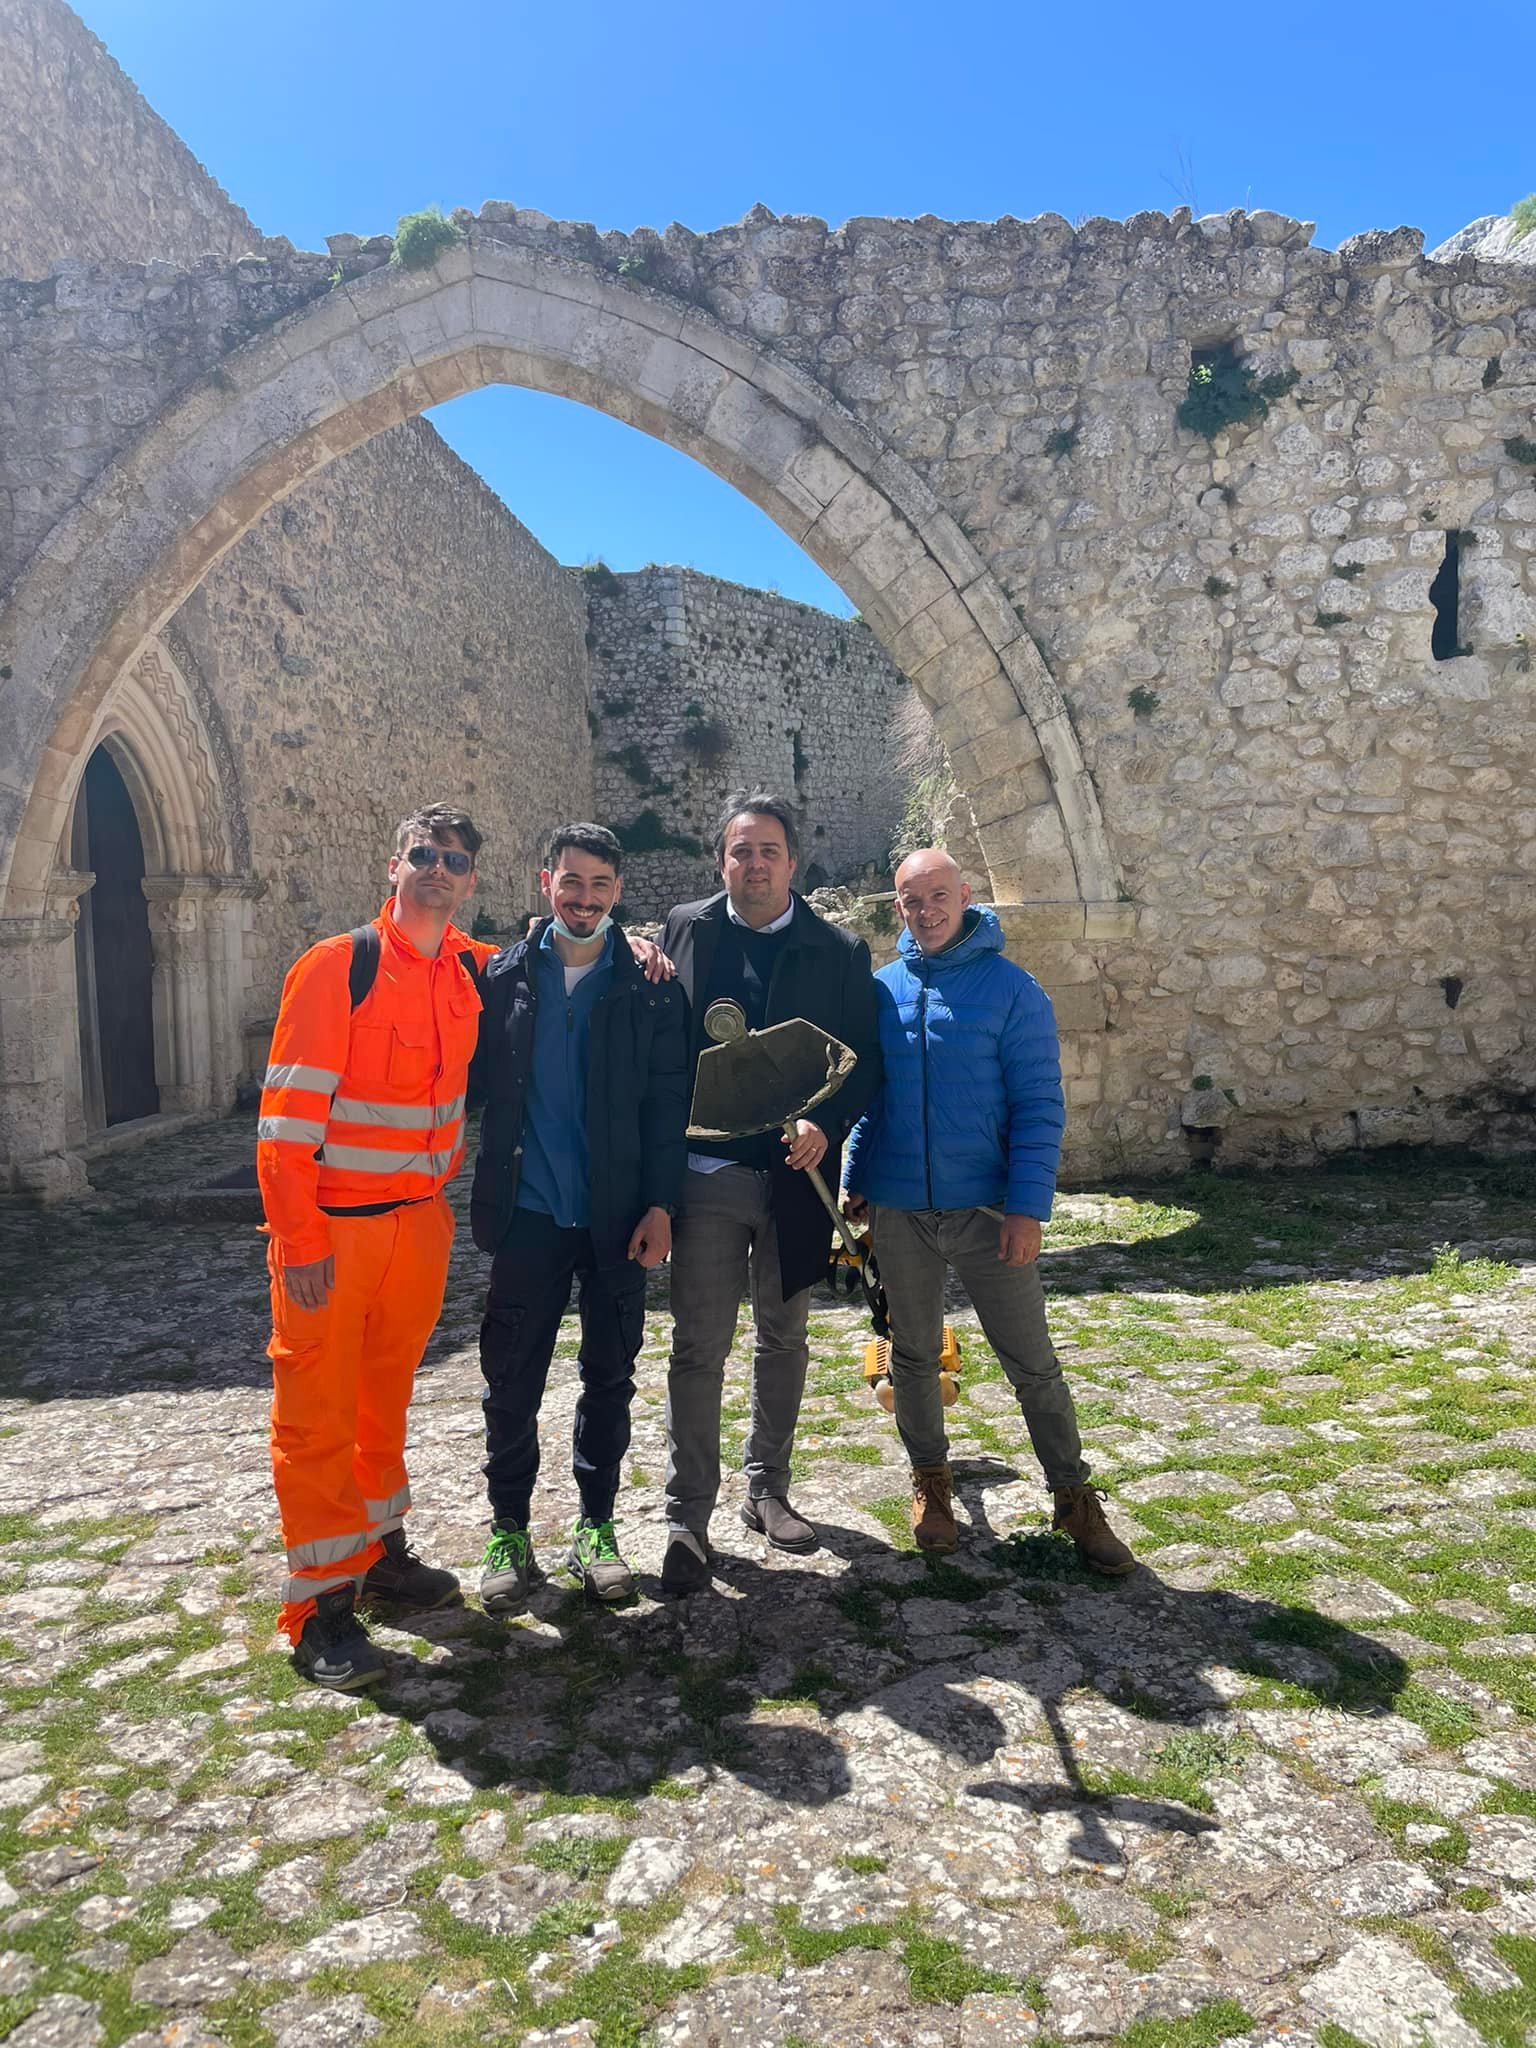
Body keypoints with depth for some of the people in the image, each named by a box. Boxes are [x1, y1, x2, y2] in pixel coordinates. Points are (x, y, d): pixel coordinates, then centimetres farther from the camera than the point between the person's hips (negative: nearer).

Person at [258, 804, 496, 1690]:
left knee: (387, 1397, 17)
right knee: (319, 1410, 2)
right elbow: (288, 1113, -15)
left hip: (421, 1219, 5)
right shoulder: (337, 968, -13)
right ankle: (322, 1602, 12)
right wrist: (299, 1239, -17)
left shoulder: (472, 970, 3)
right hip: (333, 1226, -5)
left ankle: (379, 1548, 33)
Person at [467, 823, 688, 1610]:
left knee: (610, 1377, 11)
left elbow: (667, 1103, -1)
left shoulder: (649, 988, 1)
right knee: (512, 1380, 6)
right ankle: (508, 1532, 23)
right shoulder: (503, 976, 3)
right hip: (528, 1212, 0)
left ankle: (596, 1527, 27)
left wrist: (659, 1203, -8)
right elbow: (471, 1077, 2)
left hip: (617, 1216, 0)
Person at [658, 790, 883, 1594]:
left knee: (783, 1339, 15)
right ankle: (687, 1518, 11)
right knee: (698, 1347, -1)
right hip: (707, 1172, -1)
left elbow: (863, 1059, -1)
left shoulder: (839, 951, 1)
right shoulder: (685, 930, 3)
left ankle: (768, 1490, 32)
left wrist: (826, 1123, -17)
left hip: (794, 1174, 2)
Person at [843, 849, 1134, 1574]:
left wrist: (1028, 1207, -15)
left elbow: (1039, 1106, -9)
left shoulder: (1012, 989, -7)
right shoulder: (882, 989, 3)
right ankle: (930, 1480, 35)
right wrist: (856, 1181, 8)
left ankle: (1075, 1499, 22)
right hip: (898, 1211, 3)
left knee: (1033, 1363, 5)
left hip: (986, 1209, -3)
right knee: (914, 1356, 16)